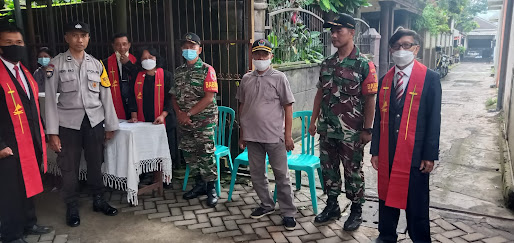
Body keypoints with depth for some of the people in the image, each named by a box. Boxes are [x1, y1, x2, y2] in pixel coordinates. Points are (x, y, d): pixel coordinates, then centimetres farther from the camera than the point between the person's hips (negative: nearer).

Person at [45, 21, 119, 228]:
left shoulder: (96, 64, 7)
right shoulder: (56, 64, -1)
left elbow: (106, 96, 8)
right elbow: (50, 98, -4)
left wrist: (110, 125, 7)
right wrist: (52, 132, -8)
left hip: (95, 122, 2)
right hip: (68, 123, -2)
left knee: (96, 164, 11)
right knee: (69, 168, 6)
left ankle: (99, 200, 30)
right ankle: (72, 208, 22)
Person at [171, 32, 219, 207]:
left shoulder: (207, 70, -6)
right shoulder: (179, 71, 11)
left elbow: (209, 97, -14)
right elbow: (174, 96, 12)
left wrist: (189, 113, -15)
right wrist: (179, 114, -6)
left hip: (204, 121, -6)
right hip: (184, 122, 6)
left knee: (206, 155, -4)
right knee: (189, 154, 12)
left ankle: (211, 189, 9)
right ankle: (200, 184, 27)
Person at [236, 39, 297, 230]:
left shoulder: (279, 78, -4)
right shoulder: (246, 79, 7)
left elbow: (288, 107, -4)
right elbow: (242, 106, 14)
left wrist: (288, 135, -8)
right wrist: (242, 134, 13)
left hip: (274, 136, -4)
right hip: (252, 136, 4)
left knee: (282, 175, 3)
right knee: (257, 174, 14)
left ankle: (288, 212, 16)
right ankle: (267, 205, 33)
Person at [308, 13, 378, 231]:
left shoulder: (364, 65, -9)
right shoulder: (327, 63, 7)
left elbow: (370, 99, -10)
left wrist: (367, 129, -11)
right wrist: (313, 120, 11)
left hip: (351, 132, -5)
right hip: (327, 129, 5)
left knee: (353, 172, 7)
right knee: (328, 168, 15)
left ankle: (356, 211, 25)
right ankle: (332, 206, 32)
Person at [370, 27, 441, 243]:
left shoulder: (430, 78, -5)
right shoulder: (385, 80, 8)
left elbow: (434, 119, -6)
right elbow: (379, 117, 8)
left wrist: (430, 155, -8)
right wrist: (375, 150, 6)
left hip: (415, 153, -4)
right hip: (387, 152, 4)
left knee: (416, 201, 8)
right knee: (387, 195, 15)